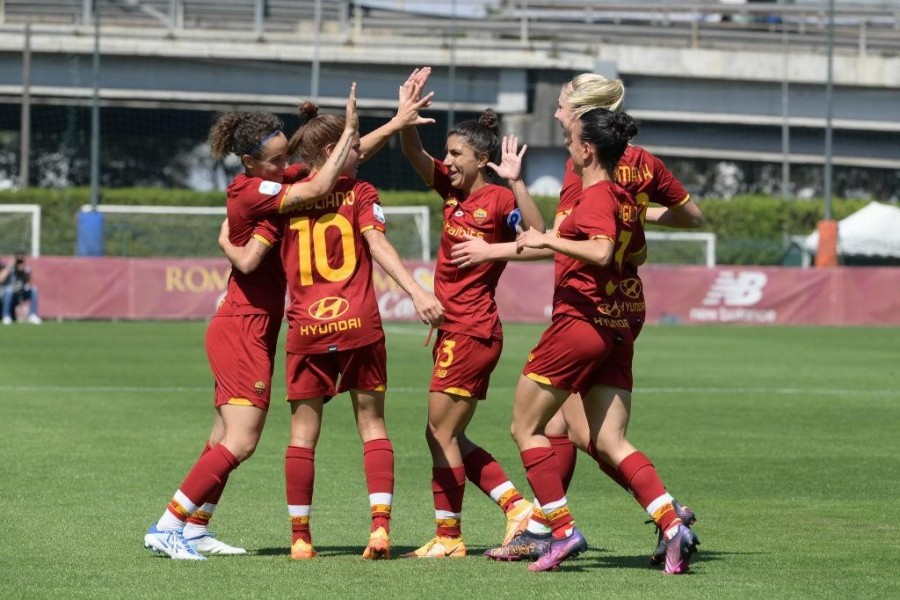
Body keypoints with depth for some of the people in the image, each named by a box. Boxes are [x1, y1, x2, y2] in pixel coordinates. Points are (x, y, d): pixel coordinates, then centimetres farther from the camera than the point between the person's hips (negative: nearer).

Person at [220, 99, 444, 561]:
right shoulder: (359, 192, 2)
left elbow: (248, 261, 0)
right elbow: (377, 245, -12)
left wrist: (226, 242, 21)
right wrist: (417, 292, -20)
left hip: (307, 331, 1)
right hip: (360, 325, -1)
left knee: (303, 433, 8)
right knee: (371, 424, 7)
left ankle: (300, 538, 7)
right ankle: (380, 526, -7)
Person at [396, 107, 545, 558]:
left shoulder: (498, 200, -13)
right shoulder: (453, 190, 10)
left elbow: (538, 236, -29)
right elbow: (413, 153, 9)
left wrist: (515, 182, -33)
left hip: (471, 332, -9)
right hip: (454, 331, 9)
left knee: (440, 433, -3)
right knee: (451, 438, 12)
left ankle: (448, 537, 4)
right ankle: (516, 506, 13)